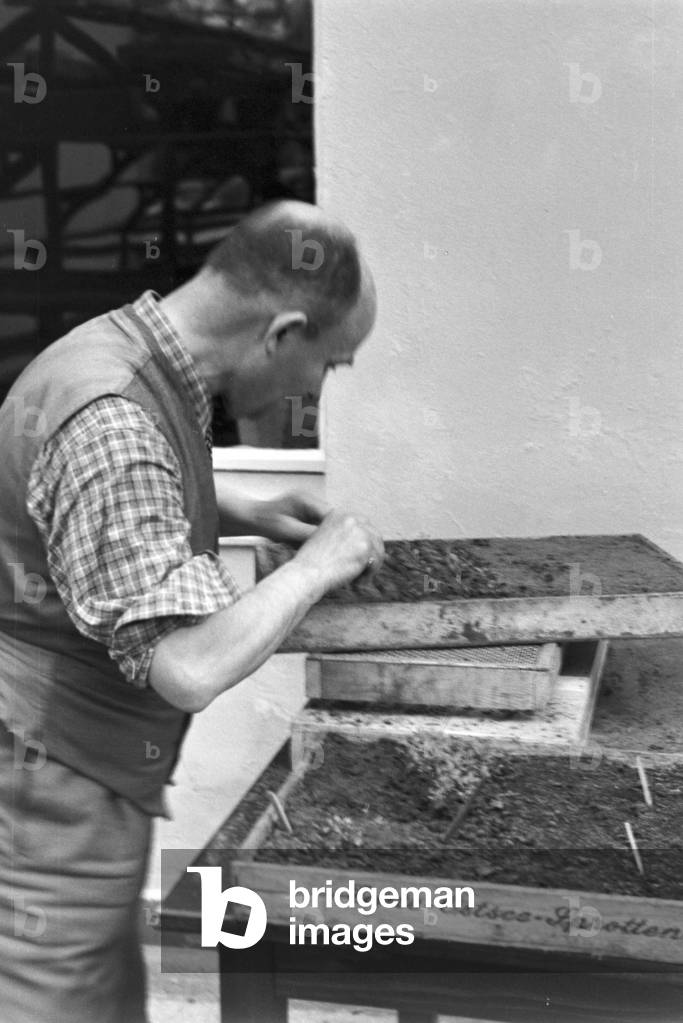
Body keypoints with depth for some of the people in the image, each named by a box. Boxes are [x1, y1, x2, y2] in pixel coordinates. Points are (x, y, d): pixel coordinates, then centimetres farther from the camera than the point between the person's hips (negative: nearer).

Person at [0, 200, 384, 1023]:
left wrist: (248, 515, 10)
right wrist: (315, 566, -17)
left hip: (80, 788, 10)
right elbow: (188, 668, -33)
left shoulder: (137, 360, 4)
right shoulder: (110, 421, -27)